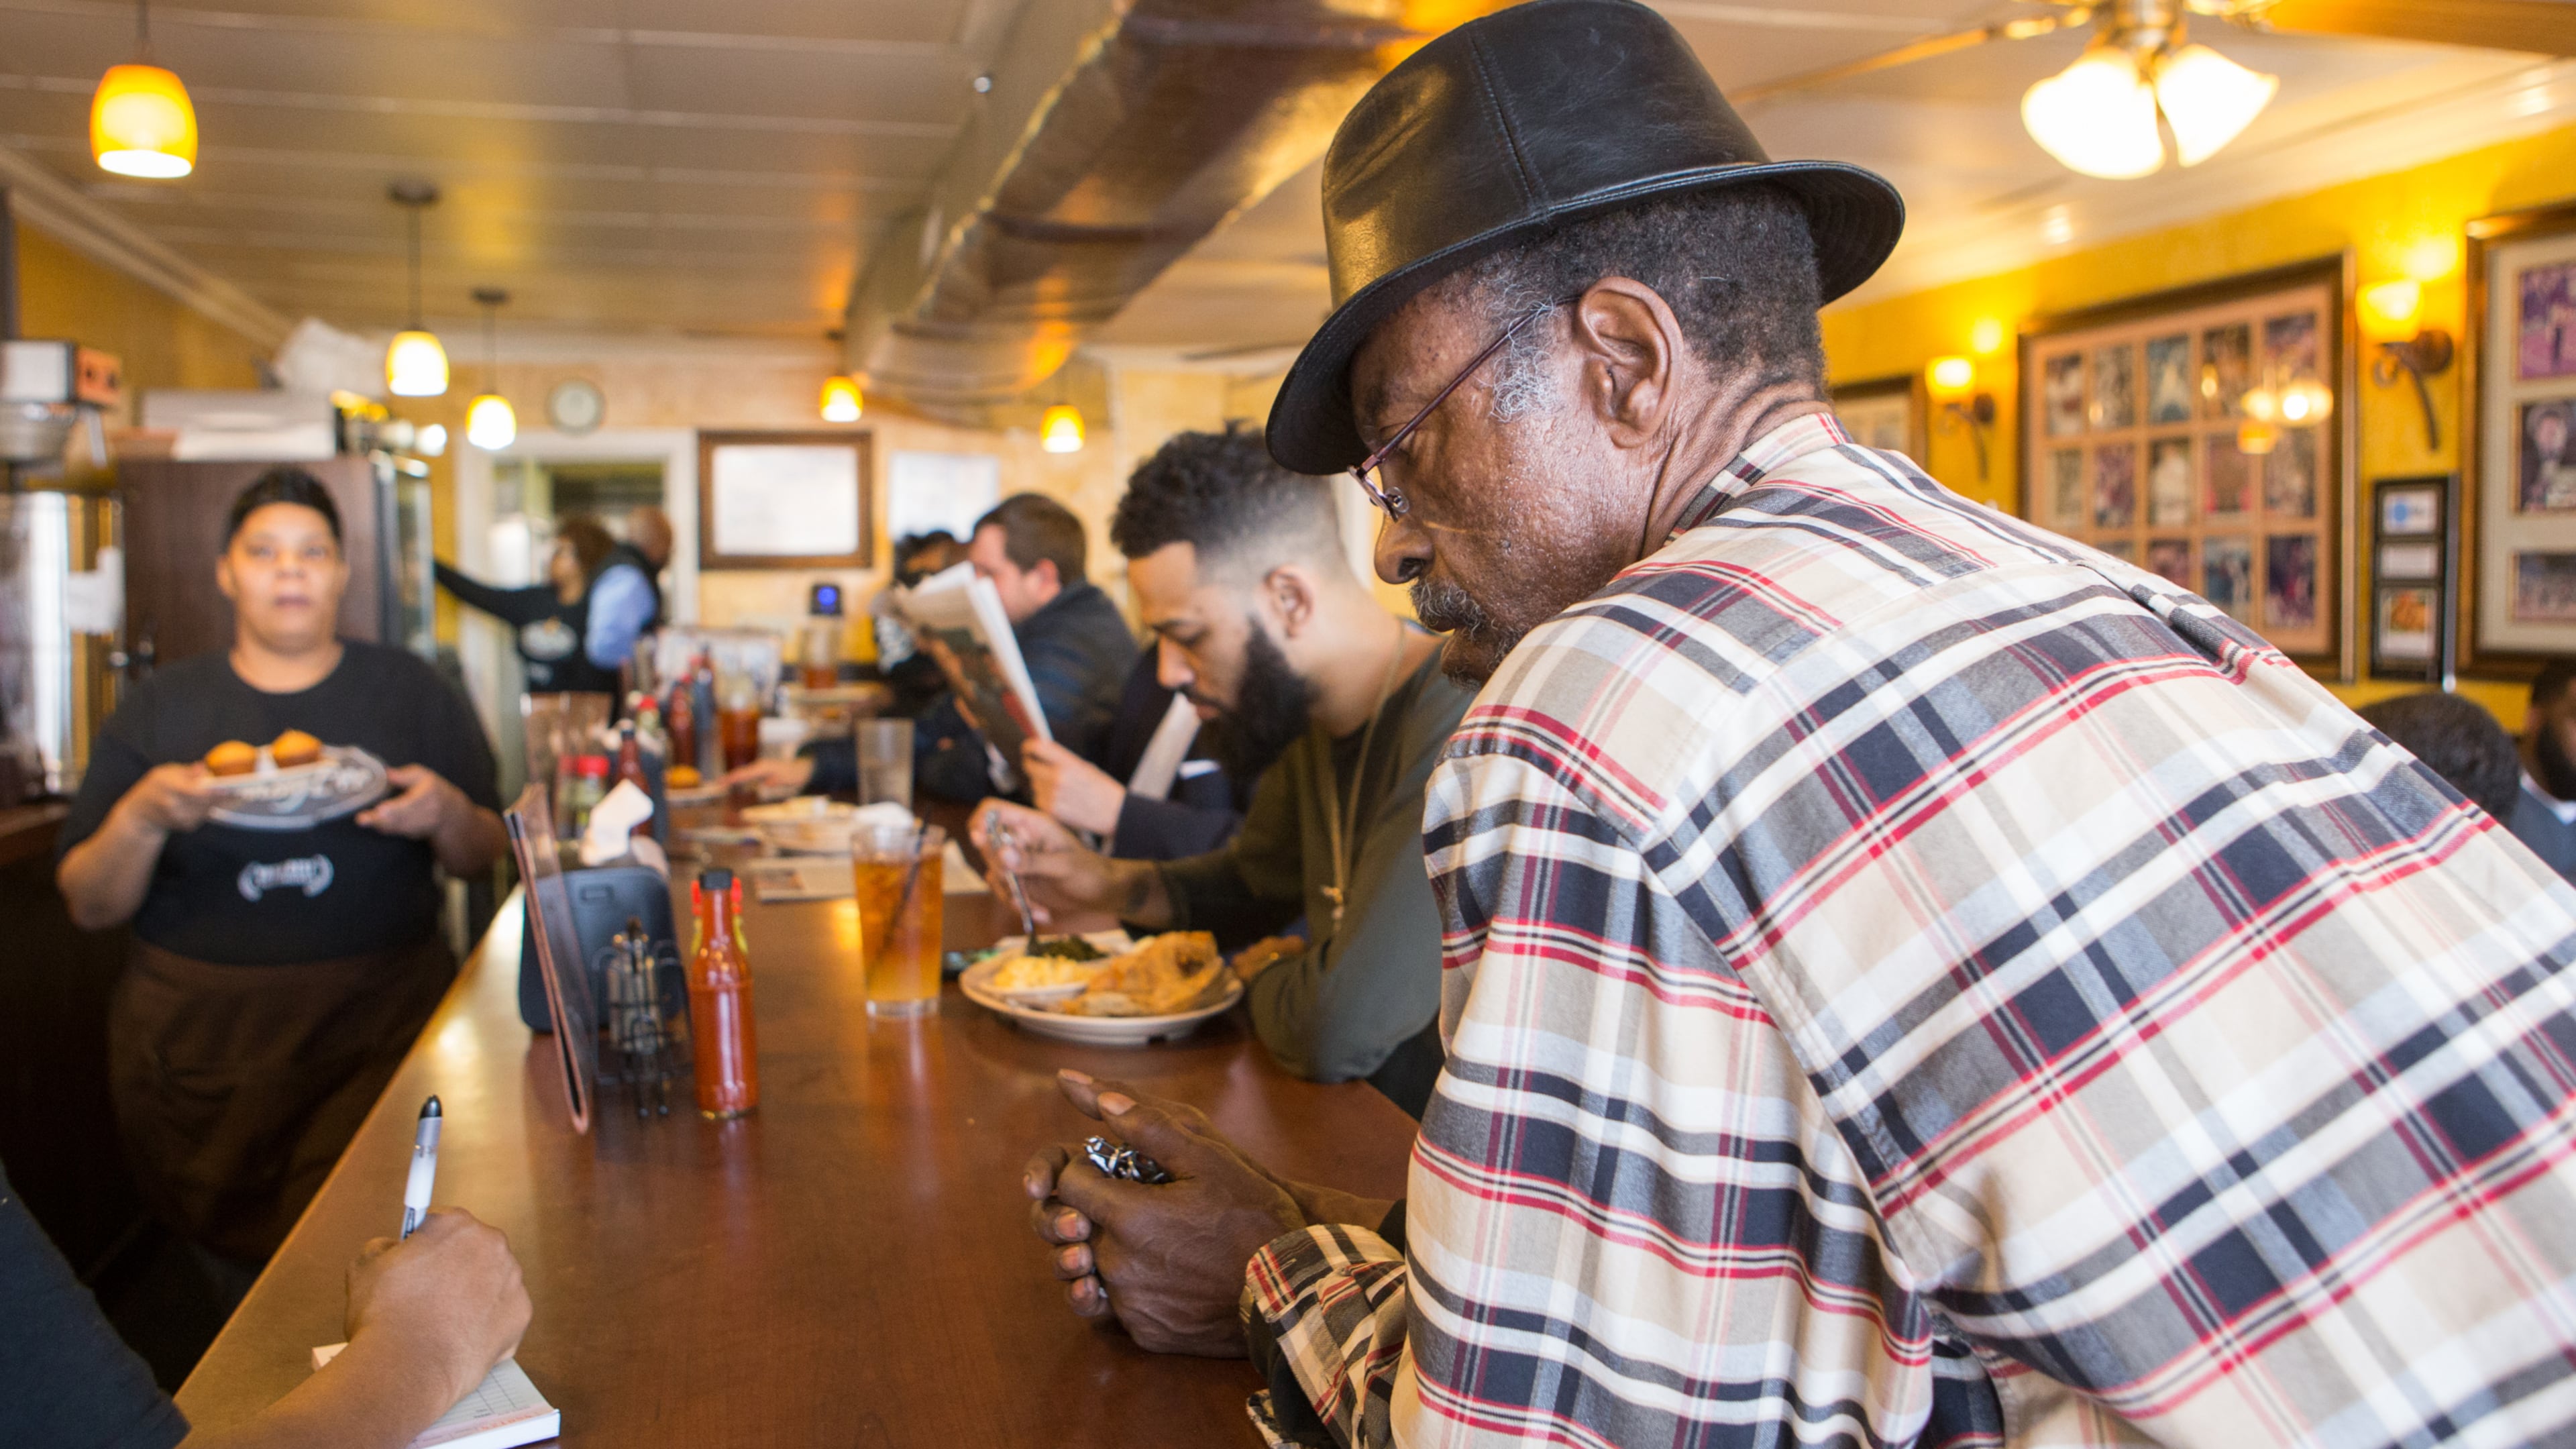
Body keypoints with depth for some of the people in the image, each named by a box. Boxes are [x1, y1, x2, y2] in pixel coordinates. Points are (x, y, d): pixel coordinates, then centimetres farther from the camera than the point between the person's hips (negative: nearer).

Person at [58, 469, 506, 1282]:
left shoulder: (410, 692, 7)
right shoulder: (160, 709, 8)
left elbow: (485, 859, 9)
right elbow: (88, 906, 7)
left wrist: (447, 815, -12)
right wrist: (142, 817, -12)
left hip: (382, 1029, -1)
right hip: (200, 1043, 1)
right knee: (237, 1266, 6)